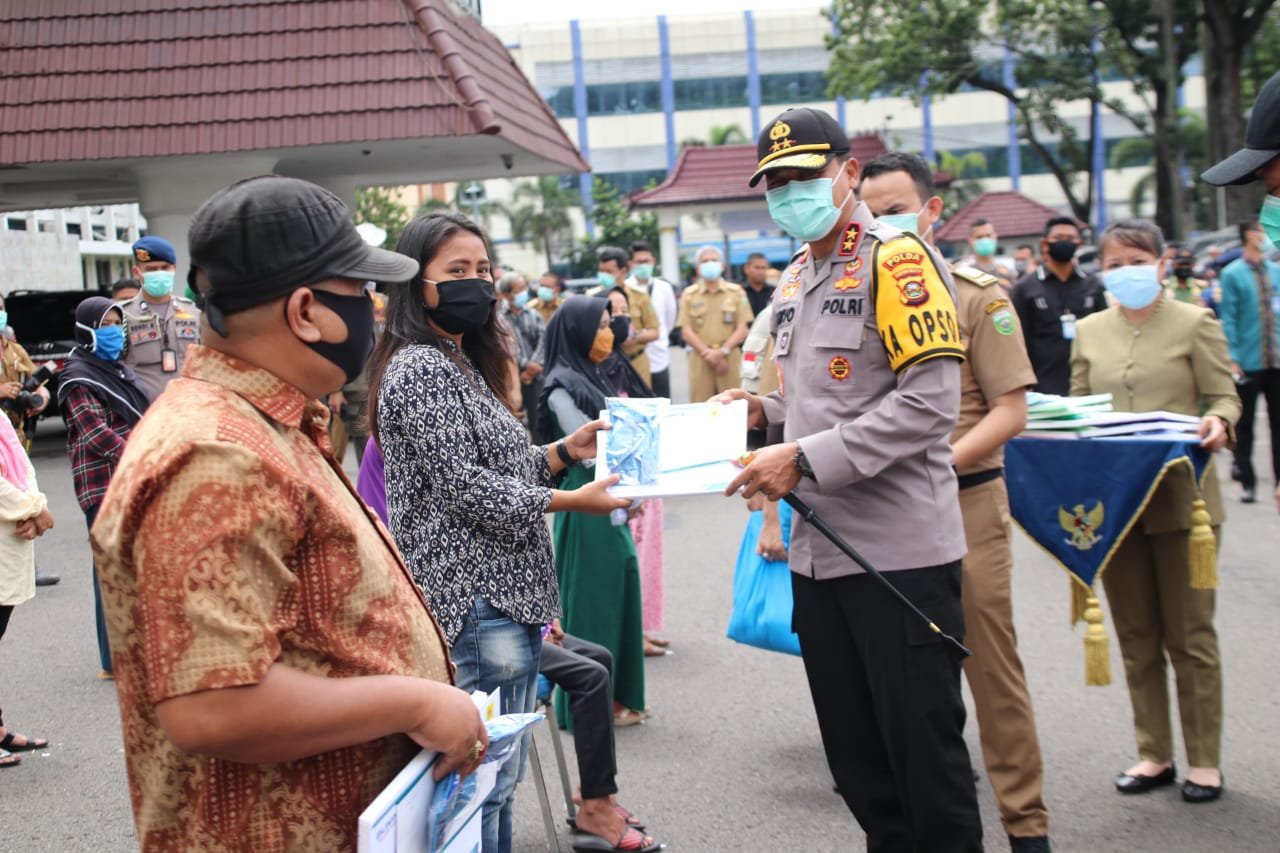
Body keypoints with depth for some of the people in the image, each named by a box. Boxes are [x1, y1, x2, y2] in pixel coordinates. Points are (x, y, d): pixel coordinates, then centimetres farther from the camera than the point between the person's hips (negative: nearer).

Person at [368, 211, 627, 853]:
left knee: (499, 776, 16)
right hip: (474, 601, -10)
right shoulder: (418, 370, -12)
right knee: (486, 779, -5)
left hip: (505, 594, 10)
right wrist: (569, 501, -12)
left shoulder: (464, 365, 17)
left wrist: (563, 452, 8)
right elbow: (465, 487, -18)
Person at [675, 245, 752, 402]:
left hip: (730, 358, 0)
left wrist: (723, 351, -9)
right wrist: (708, 353, -8)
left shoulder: (736, 292, 10)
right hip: (700, 359, 0)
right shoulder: (689, 294, 10)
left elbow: (742, 329, 5)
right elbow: (686, 331, 4)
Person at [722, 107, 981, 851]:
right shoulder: (795, 280, 16)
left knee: (925, 751, 1)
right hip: (819, 552, 8)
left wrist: (806, 458, -21)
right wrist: (767, 412, 7)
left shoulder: (897, 260, -9)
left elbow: (929, 401, -19)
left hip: (900, 550, -8)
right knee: (856, 756, 15)